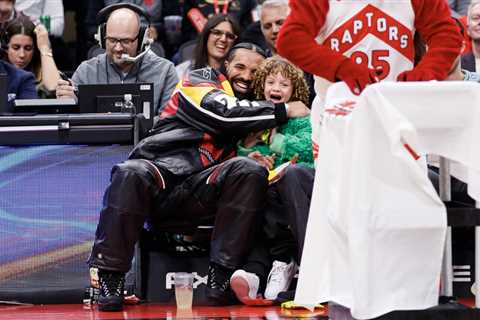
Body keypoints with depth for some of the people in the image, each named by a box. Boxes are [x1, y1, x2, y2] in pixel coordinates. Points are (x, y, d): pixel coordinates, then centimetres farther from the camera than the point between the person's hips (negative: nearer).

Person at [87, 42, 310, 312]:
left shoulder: (252, 109, 29)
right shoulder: (202, 80, 14)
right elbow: (223, 112, -7)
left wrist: (261, 161, 2)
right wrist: (284, 111, -1)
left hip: (199, 191, 4)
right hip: (158, 168, -4)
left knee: (251, 170, -24)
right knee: (130, 175, -37)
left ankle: (221, 276, -27)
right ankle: (110, 277, -30)